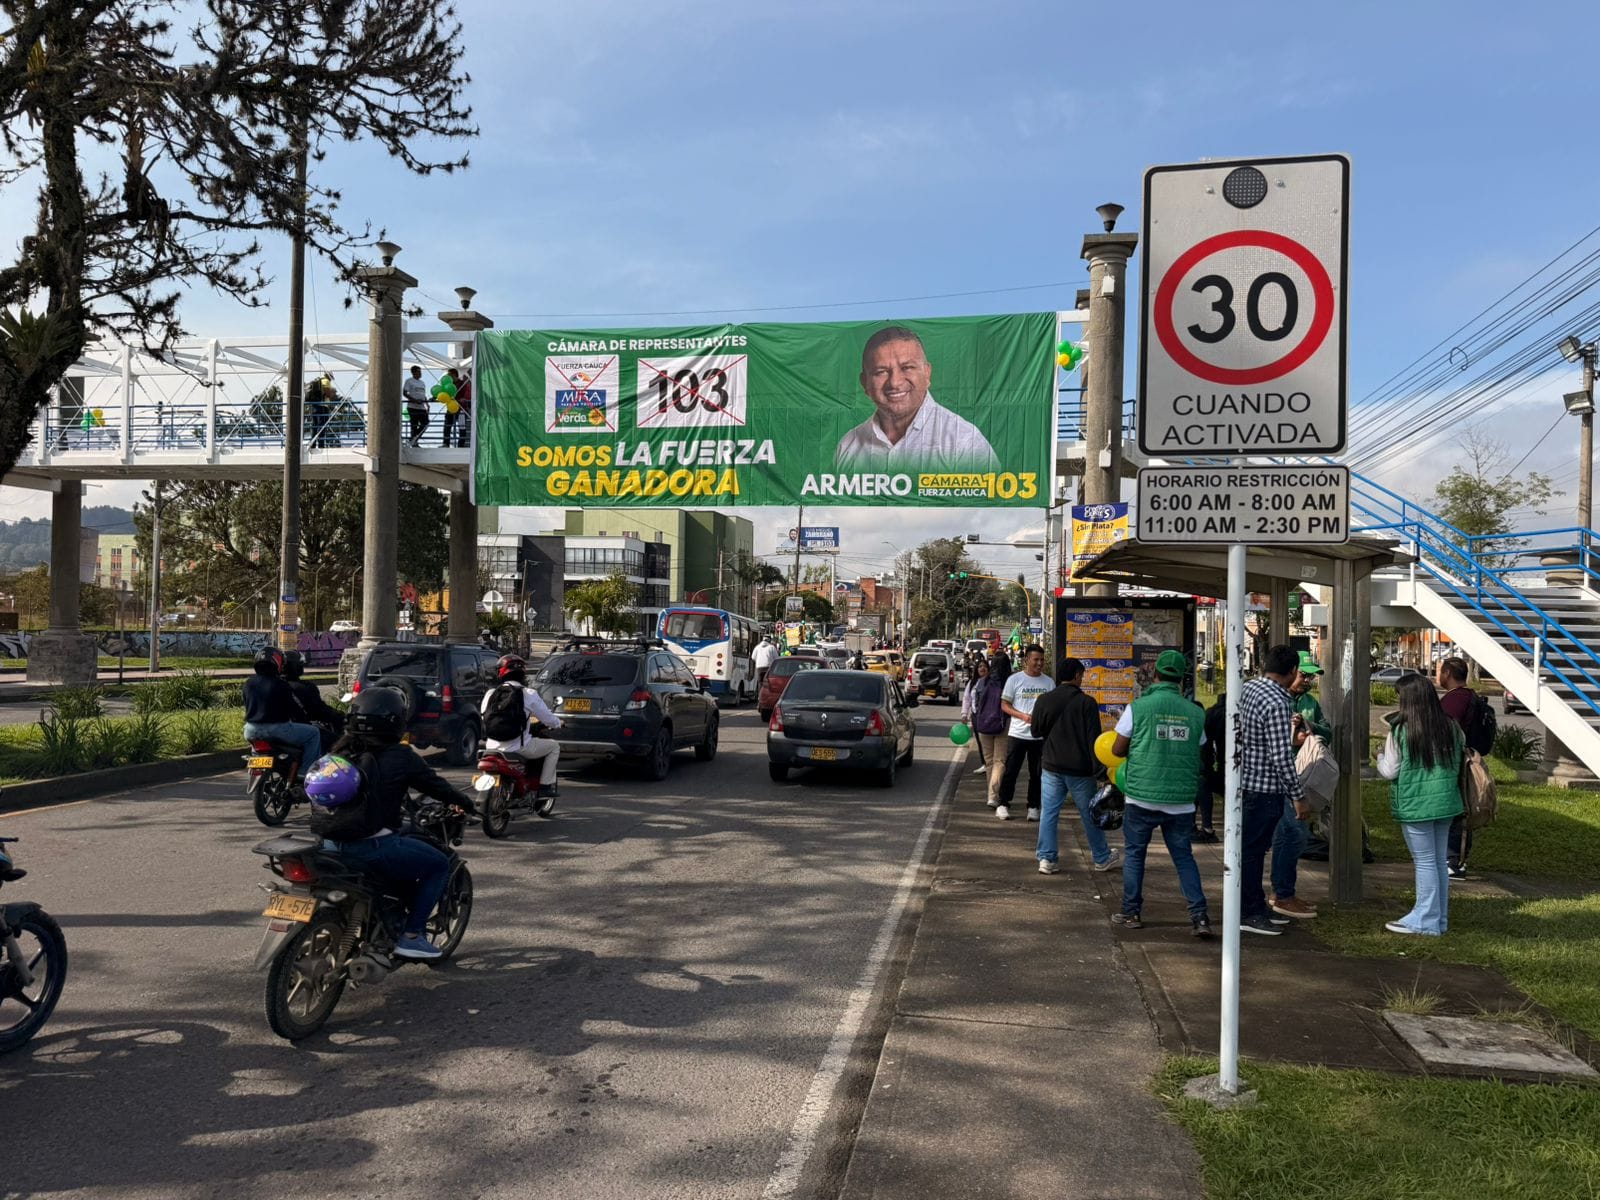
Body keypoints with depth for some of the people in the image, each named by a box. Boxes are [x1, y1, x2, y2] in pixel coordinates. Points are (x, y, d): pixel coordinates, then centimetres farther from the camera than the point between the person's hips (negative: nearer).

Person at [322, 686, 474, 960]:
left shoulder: (341, 751, 9)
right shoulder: (400, 757, -9)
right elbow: (433, 784, 1)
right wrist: (464, 803, 19)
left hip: (333, 844, 8)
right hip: (374, 849, -7)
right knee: (439, 864, 11)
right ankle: (411, 936, 6)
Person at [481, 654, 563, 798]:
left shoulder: (490, 693, 4)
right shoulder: (528, 694, -8)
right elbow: (547, 718, -1)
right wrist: (558, 723, 23)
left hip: (492, 747, 5)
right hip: (518, 747, -5)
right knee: (554, 746, 16)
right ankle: (545, 786, 9)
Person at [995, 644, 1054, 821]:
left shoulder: (1049, 682, 6)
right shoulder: (1014, 679, -2)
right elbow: (1004, 705, -1)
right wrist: (1023, 716, -16)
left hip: (1040, 735, 3)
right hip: (1017, 733, -2)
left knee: (1037, 773, 9)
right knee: (1011, 771, 2)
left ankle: (1033, 806, 20)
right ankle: (1003, 804, 13)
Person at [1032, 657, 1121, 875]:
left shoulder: (1044, 700, -1)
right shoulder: (1086, 702, -10)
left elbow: (1036, 731, 8)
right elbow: (1093, 738, -11)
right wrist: (1099, 768, -7)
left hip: (1051, 767, 2)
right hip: (1080, 768, -2)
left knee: (1049, 813, 6)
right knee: (1090, 814, 11)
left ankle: (1046, 858, 2)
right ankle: (1102, 858, 24)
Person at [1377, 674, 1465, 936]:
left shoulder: (1400, 731, -14)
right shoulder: (1451, 727, 3)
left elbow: (1389, 771, -8)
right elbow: (1459, 763, 15)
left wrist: (1380, 756, 10)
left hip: (1415, 805, -6)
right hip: (1445, 803, 6)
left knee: (1424, 862, 0)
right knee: (1440, 861, 14)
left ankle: (1426, 920, 6)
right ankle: (1439, 918, 24)